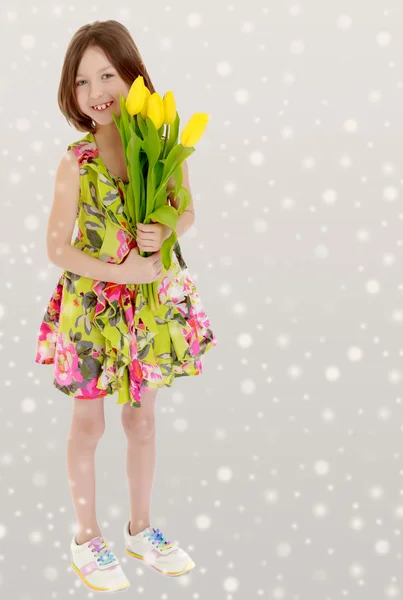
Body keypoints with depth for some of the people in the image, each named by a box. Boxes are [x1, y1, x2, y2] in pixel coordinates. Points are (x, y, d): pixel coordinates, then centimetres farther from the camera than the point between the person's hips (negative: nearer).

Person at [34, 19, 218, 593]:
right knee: (89, 424, 11)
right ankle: (87, 538, 30)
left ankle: (141, 528, 36)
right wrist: (121, 271, -20)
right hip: (93, 305, -3)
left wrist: (165, 232, -16)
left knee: (141, 417, 17)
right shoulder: (76, 164, -15)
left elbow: (187, 211, 5)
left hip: (152, 304, 3)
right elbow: (57, 248, -12)